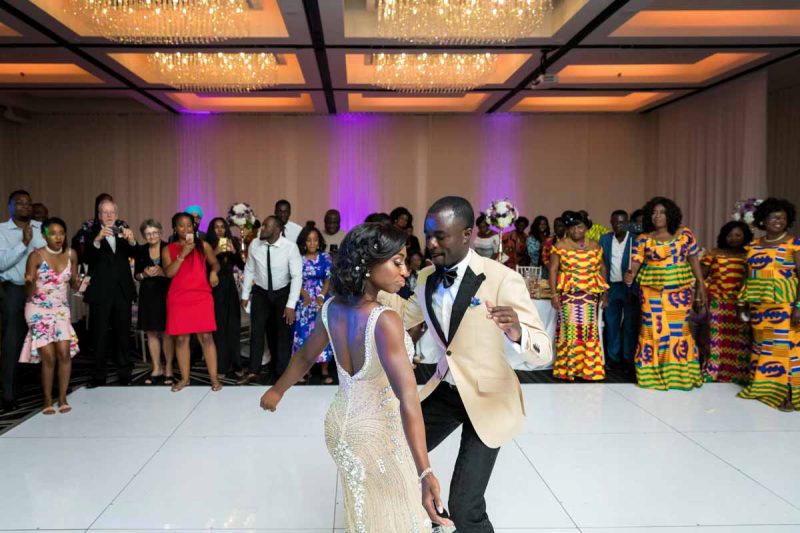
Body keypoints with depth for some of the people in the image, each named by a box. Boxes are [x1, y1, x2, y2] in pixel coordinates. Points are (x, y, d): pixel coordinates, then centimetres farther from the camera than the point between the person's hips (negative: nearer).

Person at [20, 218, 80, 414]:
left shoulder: (71, 254, -3)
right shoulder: (36, 256, -14)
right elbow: (29, 293, -11)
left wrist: (78, 282, -14)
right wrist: (31, 282, -33)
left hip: (61, 310, 3)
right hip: (39, 311, -3)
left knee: (65, 353, -9)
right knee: (48, 357, -6)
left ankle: (62, 398, 5)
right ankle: (48, 400, 10)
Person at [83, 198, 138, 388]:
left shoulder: (123, 230, 6)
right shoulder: (92, 233, -1)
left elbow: (134, 254, -3)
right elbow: (86, 258, -15)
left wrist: (131, 240, -25)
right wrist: (97, 240, -33)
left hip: (122, 291, 2)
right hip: (100, 292, -2)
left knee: (123, 334, 10)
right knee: (100, 335, 4)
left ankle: (124, 373, 20)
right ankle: (99, 376, 12)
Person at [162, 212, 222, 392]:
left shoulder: (203, 245, 7)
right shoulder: (168, 249, 6)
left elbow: (215, 263, 17)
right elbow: (169, 272, -7)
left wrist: (214, 272, -4)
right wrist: (182, 254, -15)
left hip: (201, 297, -1)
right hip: (178, 299, 1)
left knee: (206, 337, -4)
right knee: (181, 338, 4)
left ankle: (214, 377, 1)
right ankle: (185, 378, 15)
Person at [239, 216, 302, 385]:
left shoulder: (291, 247, -23)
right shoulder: (255, 244, -13)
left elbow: (297, 276, -23)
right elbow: (249, 270, 0)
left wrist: (291, 305, -27)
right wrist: (245, 294, 3)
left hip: (282, 293, -2)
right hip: (260, 293, 2)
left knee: (283, 332, 5)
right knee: (257, 331, 0)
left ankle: (281, 372, 19)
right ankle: (253, 371, 9)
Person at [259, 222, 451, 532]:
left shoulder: (331, 308, -9)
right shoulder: (385, 321, -31)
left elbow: (305, 357, 7)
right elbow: (407, 398, -38)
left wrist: (277, 391, 25)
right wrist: (425, 472, -42)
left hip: (340, 424, 7)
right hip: (378, 434, -6)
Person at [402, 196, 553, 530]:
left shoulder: (502, 280, -22)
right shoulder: (426, 278, -2)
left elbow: (543, 353, -27)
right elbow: (405, 318, 19)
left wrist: (516, 332, -48)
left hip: (488, 399, -6)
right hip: (444, 391, 6)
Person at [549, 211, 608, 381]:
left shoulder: (594, 246, 10)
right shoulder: (560, 246, 1)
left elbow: (602, 269, 13)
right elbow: (553, 270, -1)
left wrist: (604, 292, 7)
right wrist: (554, 293, -8)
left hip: (590, 294, 3)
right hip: (568, 294, -3)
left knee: (590, 330, 2)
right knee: (570, 329, -4)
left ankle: (589, 369, 11)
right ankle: (567, 369, 5)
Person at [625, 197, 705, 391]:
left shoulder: (685, 235, 3)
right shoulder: (644, 239, 1)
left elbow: (694, 261, 6)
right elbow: (635, 263, -6)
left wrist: (701, 286, 4)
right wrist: (630, 275, -28)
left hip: (679, 290, 1)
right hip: (652, 291, 0)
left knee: (678, 329, 3)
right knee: (653, 329, 2)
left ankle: (679, 374, 16)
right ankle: (652, 374, 12)